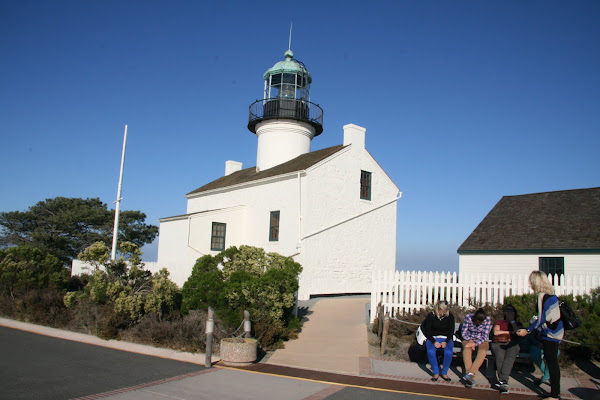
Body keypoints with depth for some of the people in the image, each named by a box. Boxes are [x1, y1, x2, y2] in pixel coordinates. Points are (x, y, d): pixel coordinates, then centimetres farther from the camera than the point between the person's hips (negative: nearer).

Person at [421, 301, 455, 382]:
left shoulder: (450, 316, -1)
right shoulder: (431, 316, -6)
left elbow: (451, 331, 1)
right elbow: (427, 331, -5)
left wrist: (446, 342, -14)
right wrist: (434, 342, -18)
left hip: (446, 338, 1)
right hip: (432, 338, -1)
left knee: (449, 352, -30)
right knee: (430, 351, -32)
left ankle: (444, 373, -10)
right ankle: (436, 373, -15)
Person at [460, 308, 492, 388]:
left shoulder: (488, 320, -11)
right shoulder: (468, 317, -11)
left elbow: (485, 336, -13)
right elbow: (463, 333, -5)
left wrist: (475, 343, -26)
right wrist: (470, 341, -21)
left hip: (481, 341, 0)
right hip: (468, 339, 0)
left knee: (483, 350, -35)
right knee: (467, 348, -35)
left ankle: (470, 373, -44)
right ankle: (472, 378, -42)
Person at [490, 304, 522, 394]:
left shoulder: (518, 323, 28)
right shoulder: (499, 322, 29)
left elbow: (518, 332, 4)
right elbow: (496, 332, 8)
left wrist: (512, 320, 7)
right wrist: (510, 332, 9)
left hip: (512, 345, 0)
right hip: (498, 344, 0)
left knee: (510, 357, -36)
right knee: (500, 357, -35)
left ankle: (502, 381, -50)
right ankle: (504, 382, -44)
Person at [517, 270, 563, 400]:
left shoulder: (542, 296, -19)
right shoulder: (551, 294, 8)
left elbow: (541, 319, -20)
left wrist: (527, 331, -12)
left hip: (551, 334, -9)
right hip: (556, 331, 9)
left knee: (551, 362, -2)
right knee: (553, 362, 16)